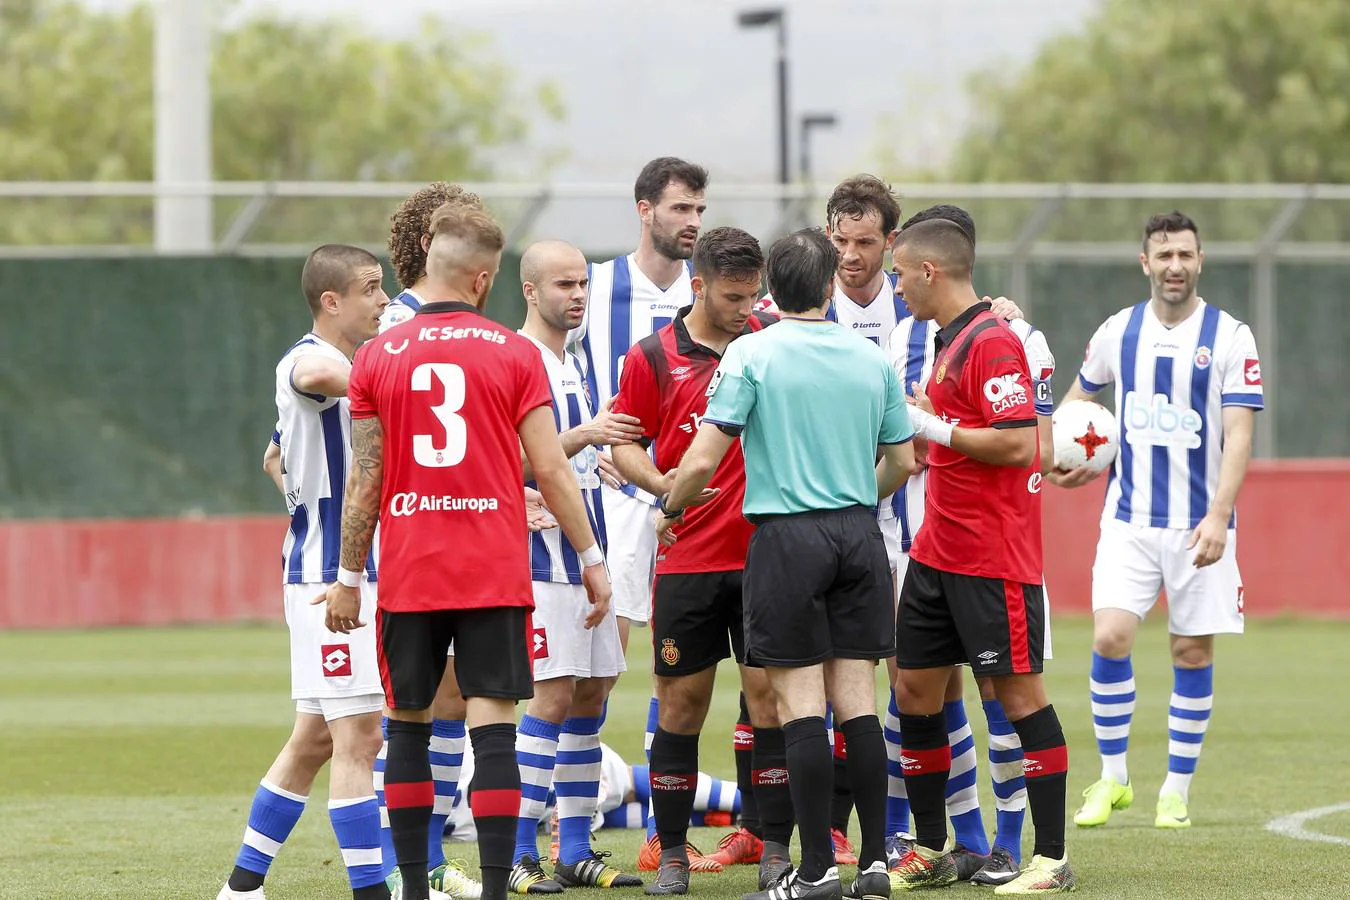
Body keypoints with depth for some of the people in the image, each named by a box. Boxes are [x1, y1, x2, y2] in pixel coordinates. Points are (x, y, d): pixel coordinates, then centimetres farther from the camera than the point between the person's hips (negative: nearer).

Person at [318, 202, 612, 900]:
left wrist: (348, 577, 11)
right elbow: (550, 470, -2)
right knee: (493, 727, -3)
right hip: (495, 574, -2)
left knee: (408, 724, 12)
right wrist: (592, 560, 6)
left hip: (408, 575, 2)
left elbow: (364, 480, 3)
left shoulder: (377, 358, 2)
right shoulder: (515, 354, -1)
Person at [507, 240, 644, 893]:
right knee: (554, 696, -12)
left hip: (585, 556, 9)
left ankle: (575, 851, 12)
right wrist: (584, 436, -27)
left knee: (590, 695, 8)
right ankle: (518, 853, -7)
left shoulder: (573, 362, 17)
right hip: (543, 559, -9)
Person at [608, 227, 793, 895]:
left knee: (769, 695, -2)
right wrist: (660, 482, -15)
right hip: (687, 558, -1)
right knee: (681, 703, 3)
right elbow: (626, 443, 4)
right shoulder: (654, 357, 0)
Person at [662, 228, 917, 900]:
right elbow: (902, 461, 14)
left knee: (800, 703, -3)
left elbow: (703, 461, -10)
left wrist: (669, 511, 9)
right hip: (860, 537, 4)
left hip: (787, 538, -4)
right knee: (857, 699, 7)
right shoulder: (872, 358, 6)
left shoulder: (751, 354, -7)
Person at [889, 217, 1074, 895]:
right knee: (914, 689, 10)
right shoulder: (948, 341, 16)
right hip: (936, 552, 10)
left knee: (1017, 692, -5)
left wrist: (933, 428, -16)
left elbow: (1016, 443, -23)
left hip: (993, 557, -10)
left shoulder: (992, 342, -15)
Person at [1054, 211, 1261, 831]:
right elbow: (1080, 393, 24)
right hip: (1129, 518, 2)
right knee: (1109, 637, -11)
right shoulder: (1118, 332, 5)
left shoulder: (1229, 337, -5)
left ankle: (1177, 790, 14)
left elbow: (1238, 434, -10)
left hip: (1200, 522, -2)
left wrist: (1218, 516, -21)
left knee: (1193, 652, 2)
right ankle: (1112, 779, 3)